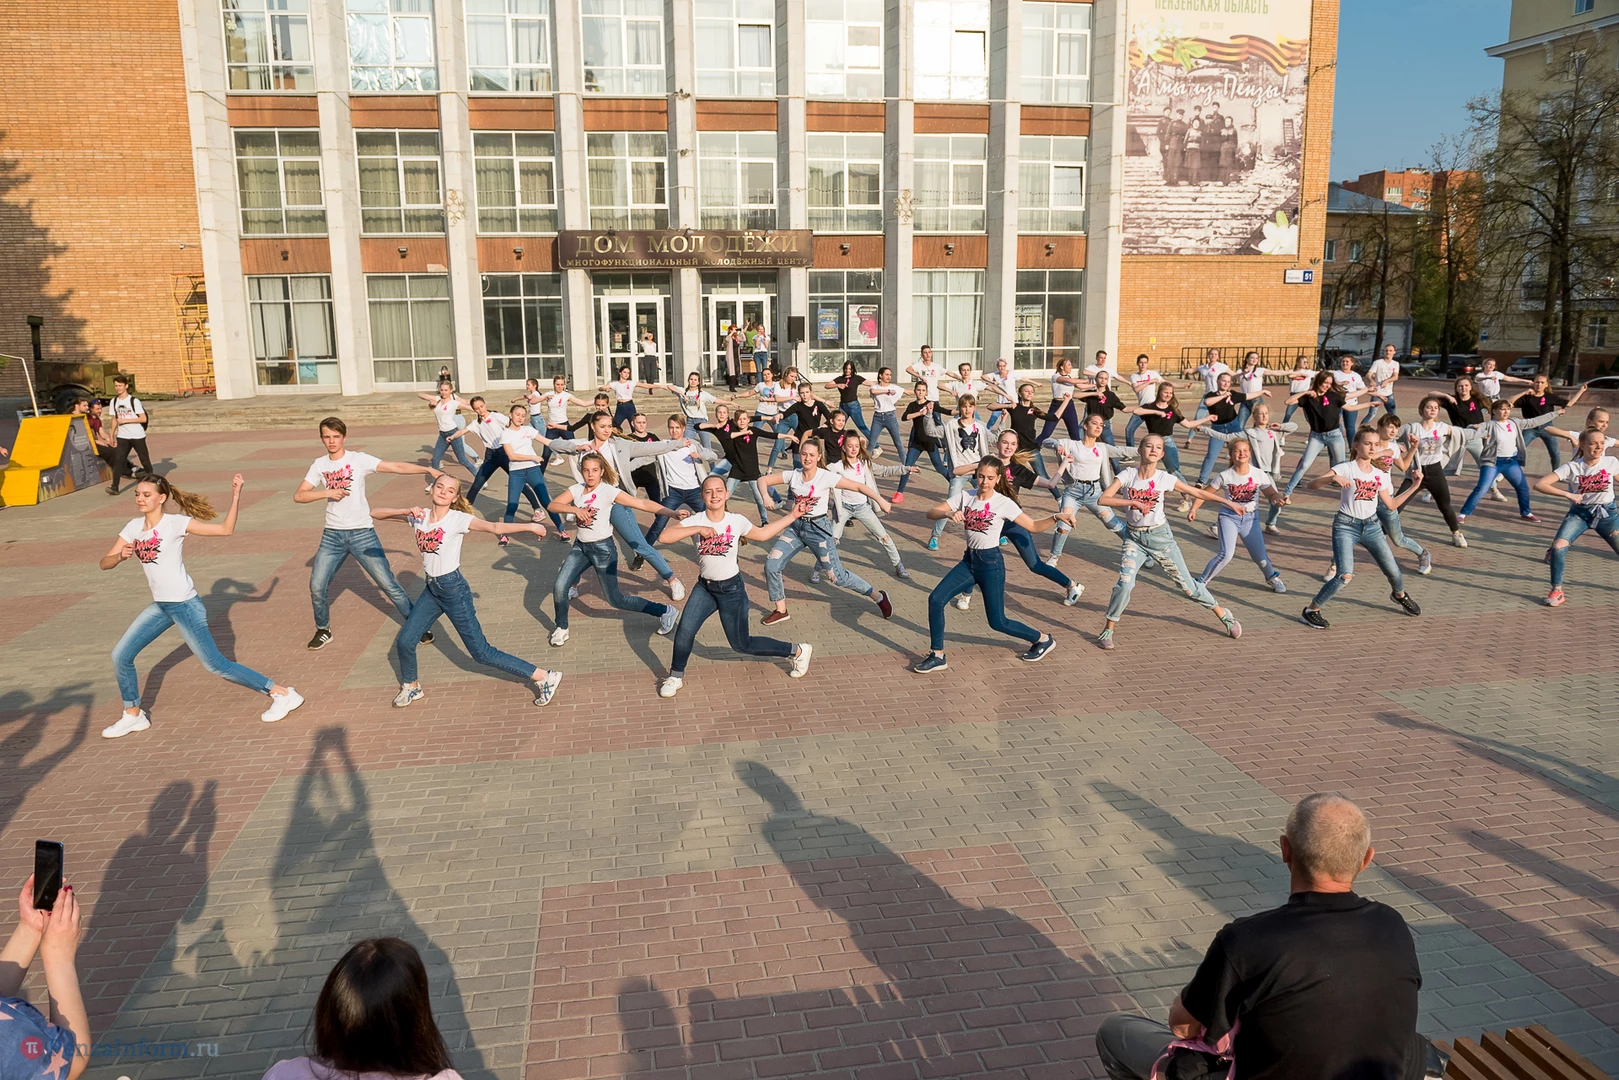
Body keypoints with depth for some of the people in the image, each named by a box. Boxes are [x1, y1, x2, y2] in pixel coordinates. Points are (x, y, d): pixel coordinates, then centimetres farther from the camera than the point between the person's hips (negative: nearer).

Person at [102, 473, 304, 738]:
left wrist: (235, 496, -28)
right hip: (160, 606, 7)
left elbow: (226, 529, -17)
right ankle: (133, 715, 26)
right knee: (120, 656, 8)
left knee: (215, 665, -6)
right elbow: (104, 563, 4)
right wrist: (120, 556, -19)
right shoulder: (133, 527, 4)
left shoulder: (175, 523, -13)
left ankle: (283, 694, 0)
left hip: (185, 605, -7)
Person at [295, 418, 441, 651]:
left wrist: (428, 469, -28)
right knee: (317, 586, 3)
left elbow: (397, 467, -16)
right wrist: (327, 493, -14)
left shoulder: (359, 459, -7)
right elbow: (298, 496, 1)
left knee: (388, 584, -3)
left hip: (362, 533, -3)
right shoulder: (319, 465, 4)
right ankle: (323, 631, 25)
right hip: (332, 535, 3)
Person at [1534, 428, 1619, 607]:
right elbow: (1539, 484, -24)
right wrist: (1568, 494, -29)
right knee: (1558, 547, -21)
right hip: (1579, 513, -2)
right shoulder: (1572, 468, -16)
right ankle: (1557, 591, -4)